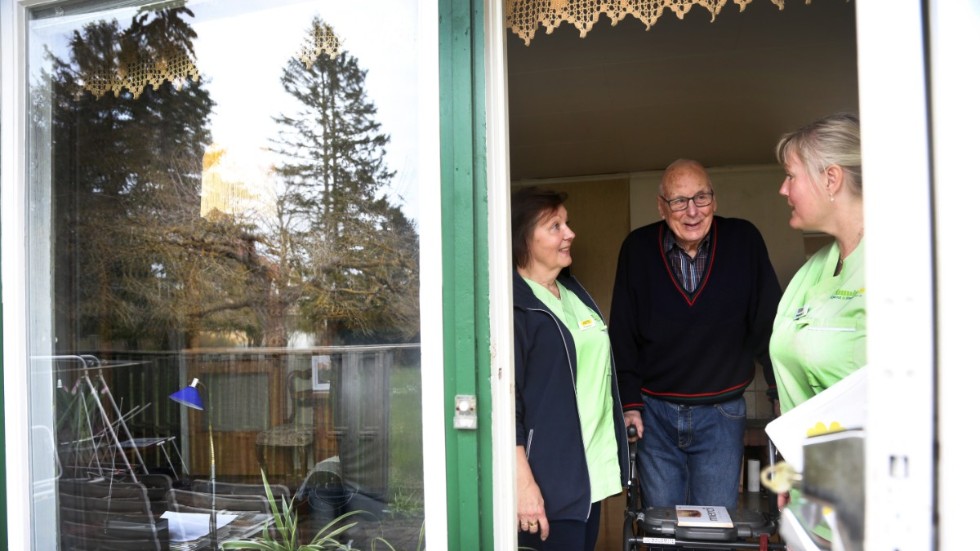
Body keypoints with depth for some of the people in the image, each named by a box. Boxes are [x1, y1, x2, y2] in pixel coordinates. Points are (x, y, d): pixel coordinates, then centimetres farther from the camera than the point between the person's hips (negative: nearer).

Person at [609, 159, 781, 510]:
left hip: (722, 414, -1)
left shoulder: (744, 241, -6)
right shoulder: (638, 249, -4)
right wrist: (628, 402, -5)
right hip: (655, 414, 1)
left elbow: (769, 323, -2)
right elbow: (622, 333, -1)